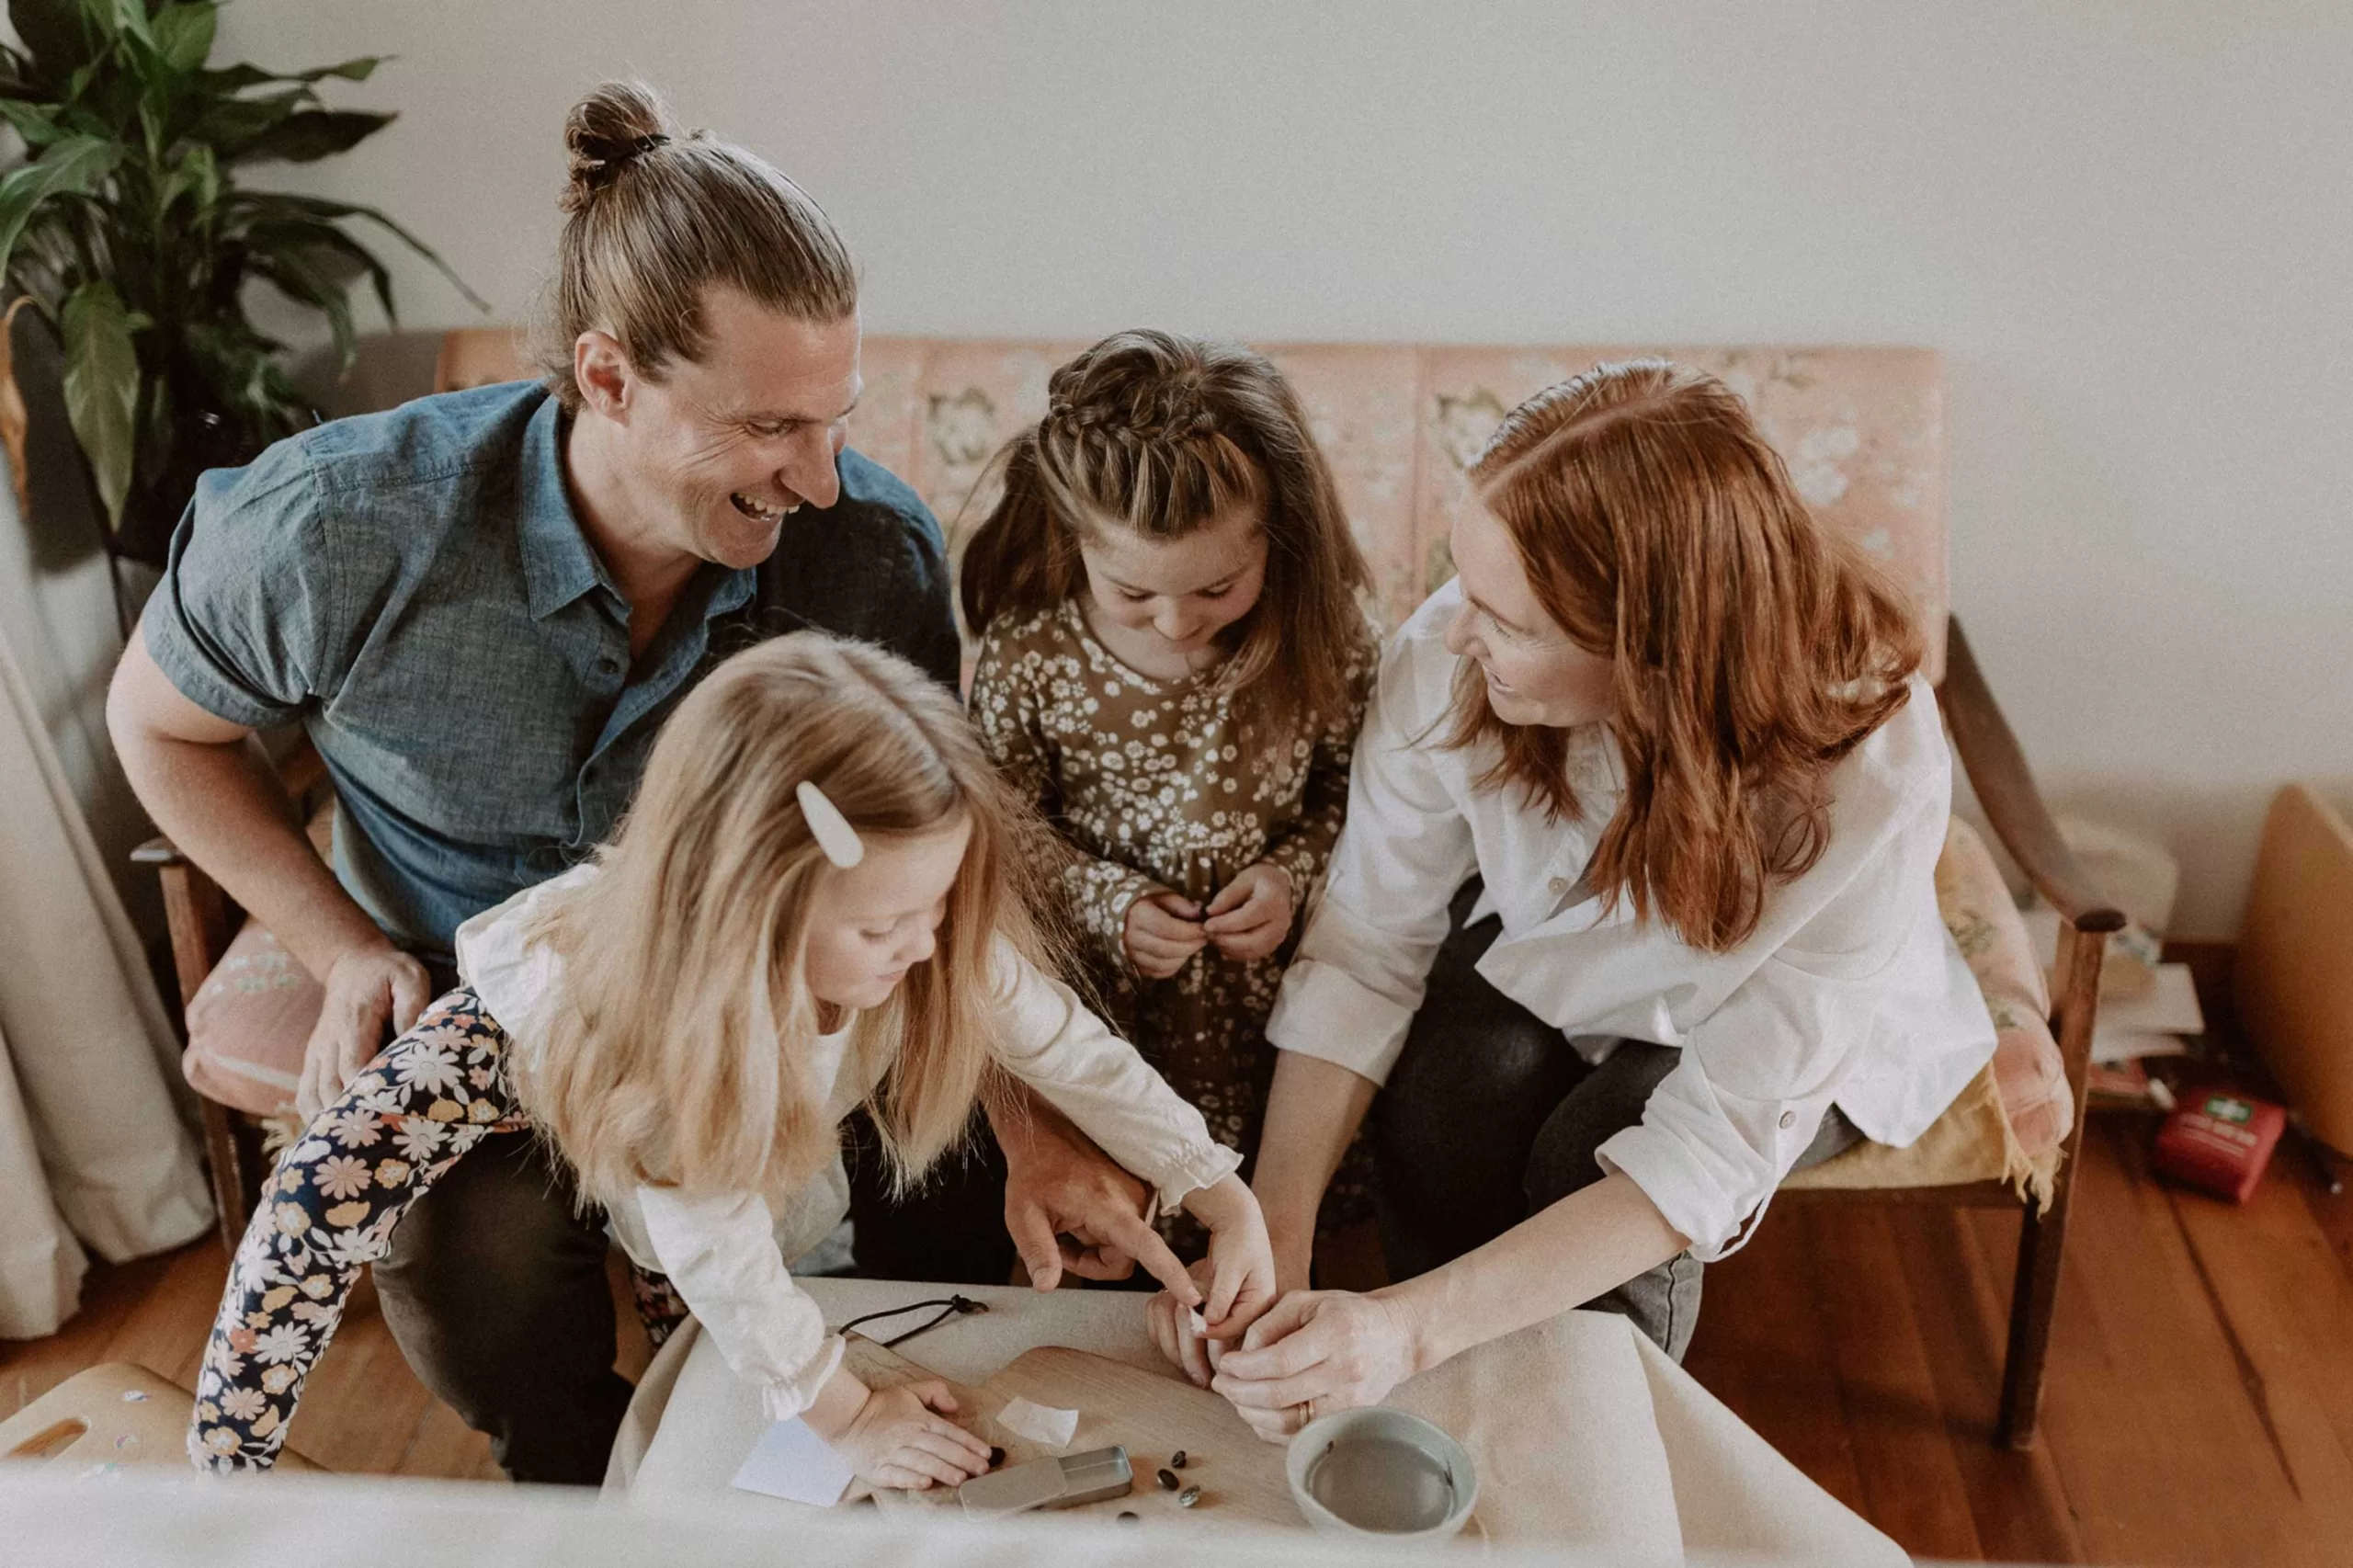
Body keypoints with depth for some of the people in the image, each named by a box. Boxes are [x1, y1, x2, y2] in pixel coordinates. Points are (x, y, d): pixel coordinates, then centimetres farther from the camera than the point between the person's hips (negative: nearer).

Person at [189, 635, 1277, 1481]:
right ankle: (226, 1472, 3)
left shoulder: (942, 939, -36)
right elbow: (715, 1249, -36)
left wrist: (1226, 1201, -25)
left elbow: (1079, 1054, -21)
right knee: (325, 1195, -18)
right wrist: (843, 1412, -26)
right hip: (547, 1034, -4)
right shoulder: (649, 1004, -47)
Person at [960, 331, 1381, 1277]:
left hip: (1275, 982, 1)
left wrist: (1294, 872, -15)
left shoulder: (1321, 634, -15)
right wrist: (1105, 900, -16)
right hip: (1100, 998, 0)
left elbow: (1358, 781, 2)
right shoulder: (1028, 652, -16)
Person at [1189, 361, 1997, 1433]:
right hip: (1540, 955, 2)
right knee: (1444, 1112, -28)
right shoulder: (1447, 660, -32)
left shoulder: (1868, 783, -38)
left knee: (1592, 1153, -29)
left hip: (1774, 1025, -1)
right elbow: (1363, 951, -23)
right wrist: (1271, 1240, -34)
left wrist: (1415, 1325, -44)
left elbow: (1716, 1147, -36)